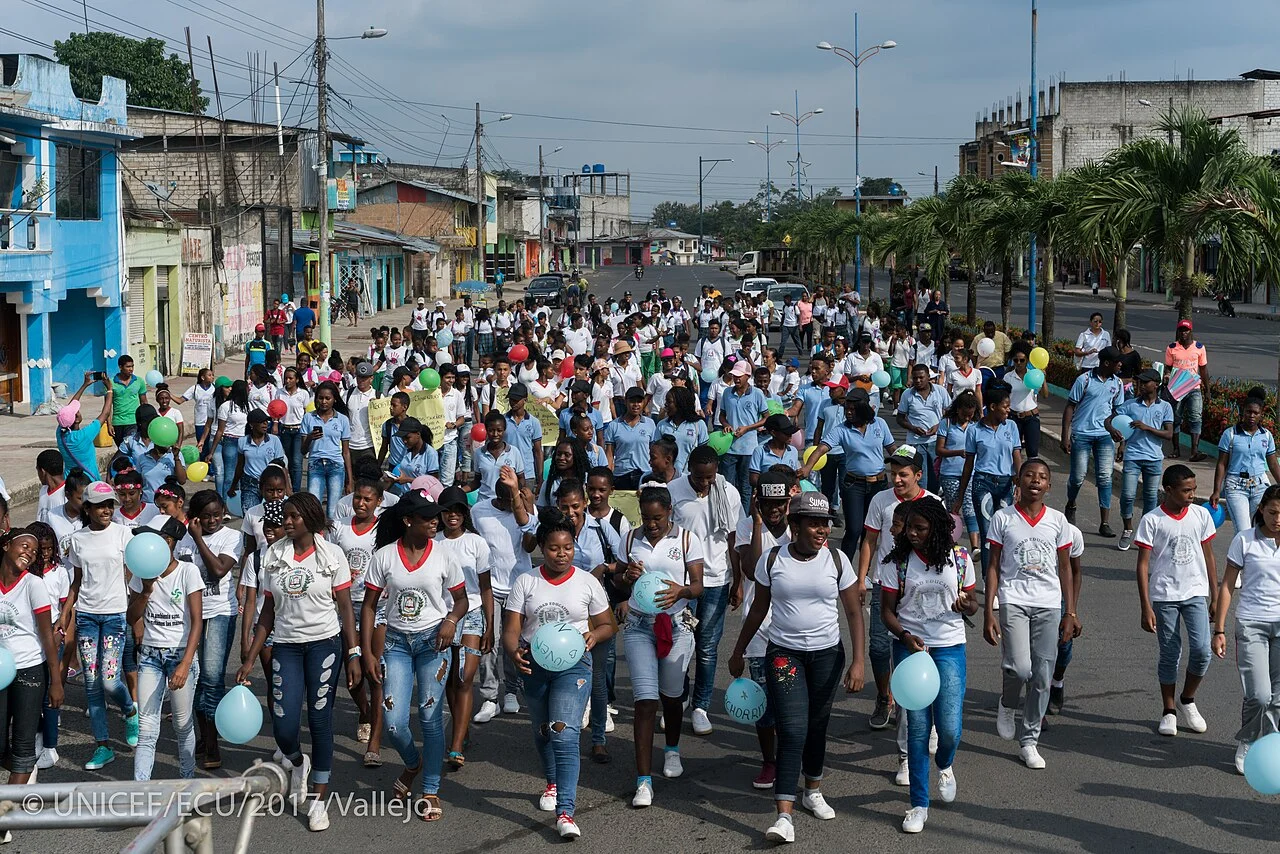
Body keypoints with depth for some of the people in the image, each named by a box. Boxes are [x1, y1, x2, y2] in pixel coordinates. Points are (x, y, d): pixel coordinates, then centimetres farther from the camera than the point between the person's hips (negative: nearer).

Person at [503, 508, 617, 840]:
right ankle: (554, 783, 49)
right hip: (534, 664, 3)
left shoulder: (587, 582, 0)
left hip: (573, 664, -3)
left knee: (564, 733, -18)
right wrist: (514, 652, -25)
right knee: (542, 732, 19)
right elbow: (512, 629, -3)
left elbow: (608, 625, 8)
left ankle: (565, 812, -23)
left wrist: (593, 636, -16)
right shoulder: (526, 582, 1)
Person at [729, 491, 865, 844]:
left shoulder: (837, 561, -4)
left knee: (816, 725, 14)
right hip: (784, 653, -2)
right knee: (792, 729, -13)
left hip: (827, 654, 2)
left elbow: (854, 613, 0)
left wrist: (858, 661, -8)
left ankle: (813, 791, 39)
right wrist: (738, 652, 13)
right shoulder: (772, 560, -5)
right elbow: (758, 609, 7)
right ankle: (784, 816, -17)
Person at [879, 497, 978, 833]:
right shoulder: (897, 561, -5)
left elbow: (973, 603, 9)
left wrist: (966, 605, -15)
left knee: (949, 728, -6)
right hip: (910, 645, 0)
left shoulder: (959, 559, -2)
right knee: (918, 726, -1)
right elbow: (887, 610, -2)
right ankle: (919, 805, 11)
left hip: (950, 648, 0)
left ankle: (944, 765, 32)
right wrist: (905, 636, -20)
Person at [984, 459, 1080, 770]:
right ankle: (1007, 704, 14)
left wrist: (1070, 613, 7)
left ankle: (1029, 742, 14)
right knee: (1020, 668, -20)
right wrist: (988, 613, -3)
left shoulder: (1057, 520, 7)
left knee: (1042, 677, 1)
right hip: (1014, 601, -2)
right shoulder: (1002, 519, 1)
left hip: (1049, 604, 2)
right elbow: (993, 567, 3)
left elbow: (1064, 567, 12)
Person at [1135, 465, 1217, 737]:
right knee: (1170, 655, 4)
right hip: (1164, 596, -2)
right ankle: (1169, 711, 19)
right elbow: (1143, 564, -6)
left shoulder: (1201, 515, 2)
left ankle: (1187, 700, 14)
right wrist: (1146, 608, -11)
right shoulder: (1152, 521, -8)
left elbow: (1208, 557, 11)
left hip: (1195, 593, 2)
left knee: (1201, 650, -10)